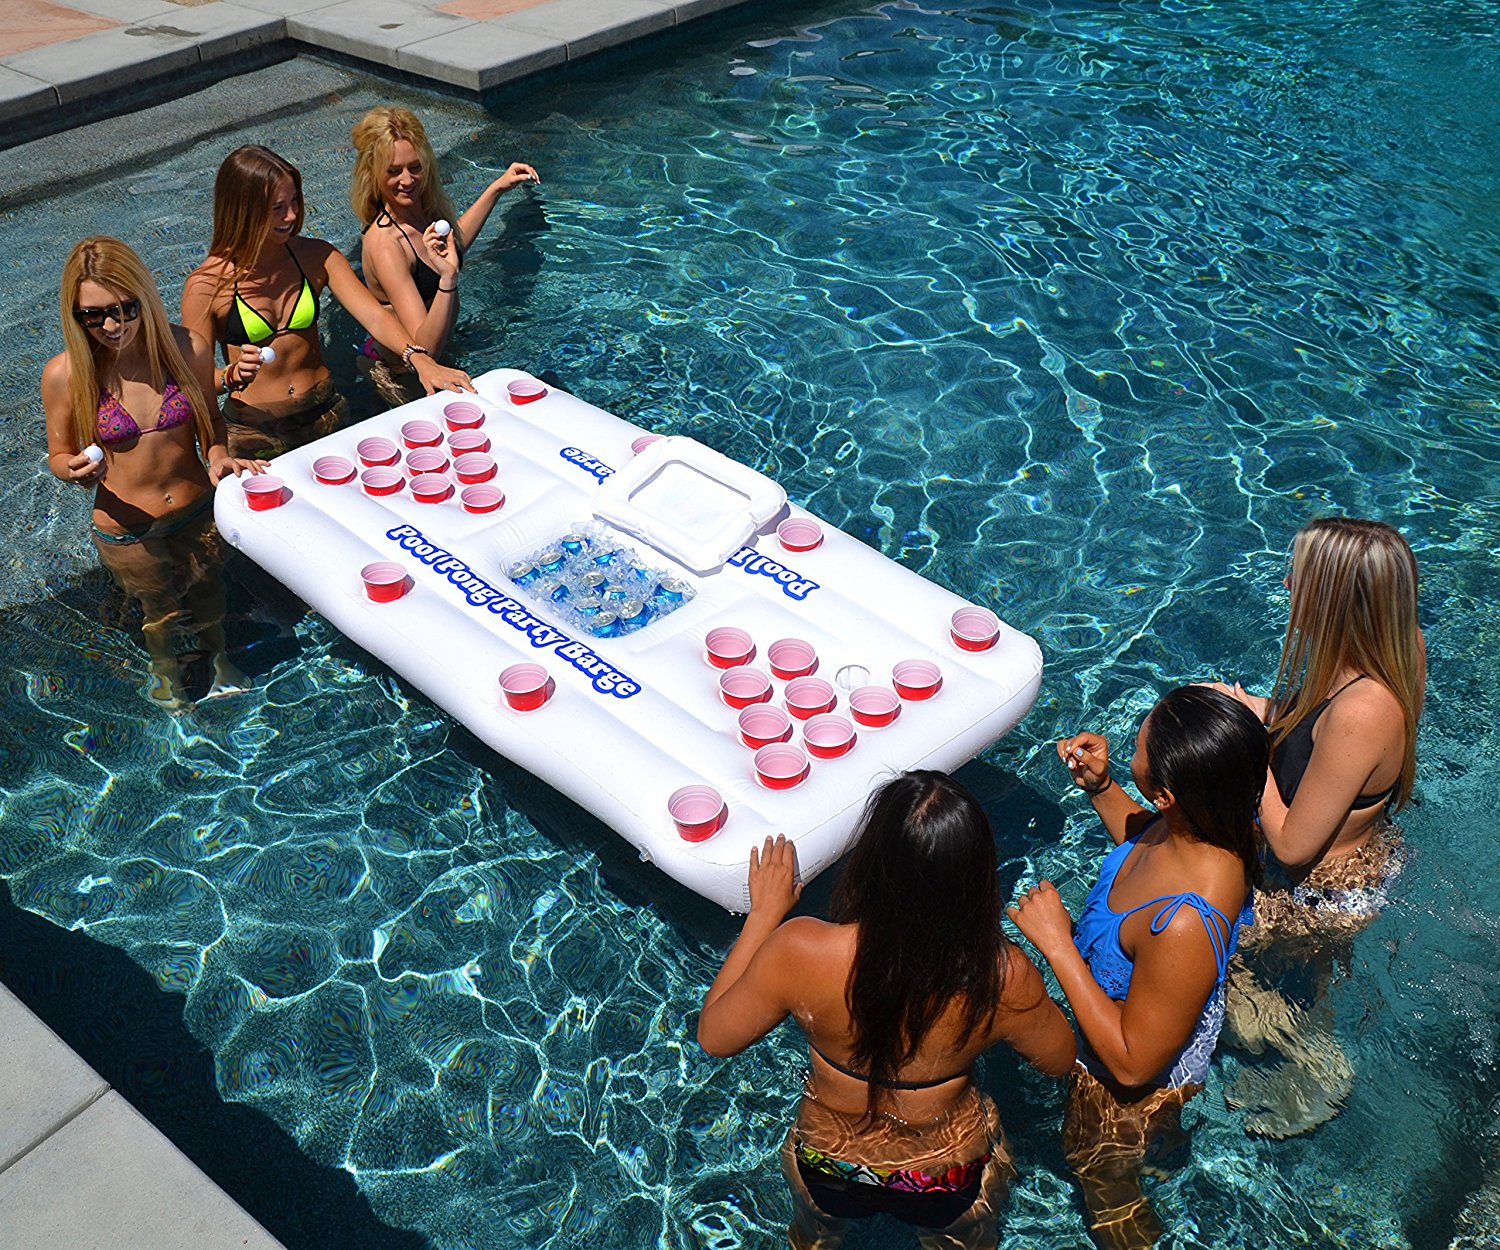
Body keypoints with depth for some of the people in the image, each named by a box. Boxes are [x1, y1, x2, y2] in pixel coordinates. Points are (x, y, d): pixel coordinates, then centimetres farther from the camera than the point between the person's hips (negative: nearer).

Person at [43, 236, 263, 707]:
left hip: (200, 513, 2)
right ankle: (164, 666, 57)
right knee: (163, 615, 22)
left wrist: (217, 456, -18)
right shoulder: (64, 375, -20)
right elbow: (58, 455, -5)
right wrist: (75, 470, -28)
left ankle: (218, 655, 60)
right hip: (128, 533, -1)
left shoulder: (187, 349, -17)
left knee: (209, 601, 26)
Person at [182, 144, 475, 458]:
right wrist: (234, 375, -33)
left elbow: (374, 316, -15)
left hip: (324, 417, 3)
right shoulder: (206, 285, -15)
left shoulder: (316, 257, -5)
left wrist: (421, 360, -33)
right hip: (254, 434, -3)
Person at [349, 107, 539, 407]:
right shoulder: (384, 243, -33)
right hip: (399, 376, -8)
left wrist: (497, 187, 15)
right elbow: (425, 347, -38)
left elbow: (455, 242, 19)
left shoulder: (427, 207, -8)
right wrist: (448, 278, -49)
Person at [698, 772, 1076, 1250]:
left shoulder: (799, 952, -36)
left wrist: (764, 914, -10)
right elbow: (1058, 1059, -11)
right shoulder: (1004, 976, -34)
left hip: (826, 1173, 0)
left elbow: (713, 1036, -16)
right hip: (952, 1183, 0)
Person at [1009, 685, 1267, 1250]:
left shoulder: (1184, 926, -49)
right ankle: (1169, 1149, 73)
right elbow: (1146, 840, 3)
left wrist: (1057, 945, -34)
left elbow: (1133, 1064, -34)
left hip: (1133, 1089, -7)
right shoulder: (1208, 824, -24)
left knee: (1100, 1173, 27)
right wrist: (1099, 787, -12)